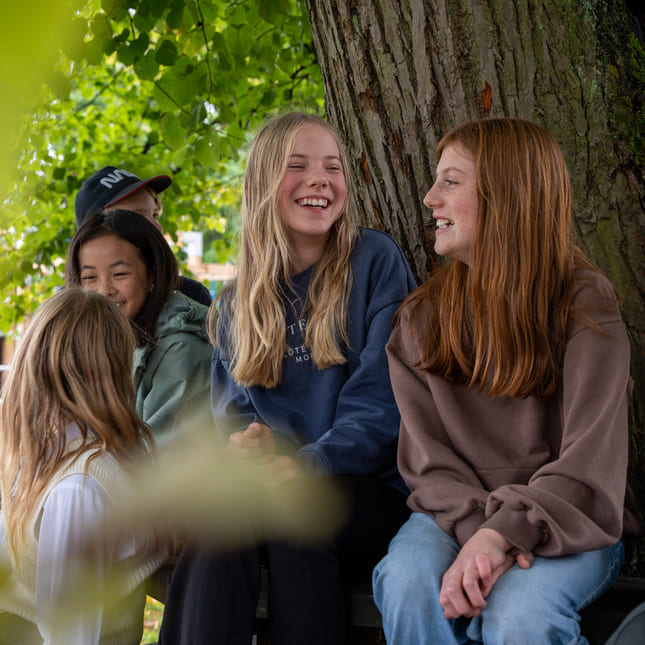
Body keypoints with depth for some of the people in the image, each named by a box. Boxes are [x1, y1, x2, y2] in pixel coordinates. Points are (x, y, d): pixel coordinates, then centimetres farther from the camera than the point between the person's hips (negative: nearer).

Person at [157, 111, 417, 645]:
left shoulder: (375, 261, 2)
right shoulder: (241, 299, 15)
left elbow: (379, 401, -6)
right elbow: (231, 406, 13)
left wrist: (312, 463, -22)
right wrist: (243, 443, -12)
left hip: (369, 489, -3)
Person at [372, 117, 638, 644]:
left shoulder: (584, 302, -5)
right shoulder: (421, 318, 7)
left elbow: (590, 462, -14)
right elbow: (427, 459, -2)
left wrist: (503, 533, -28)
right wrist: (477, 529, -22)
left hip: (565, 523, -2)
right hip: (456, 515, 3)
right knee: (408, 582, -31)